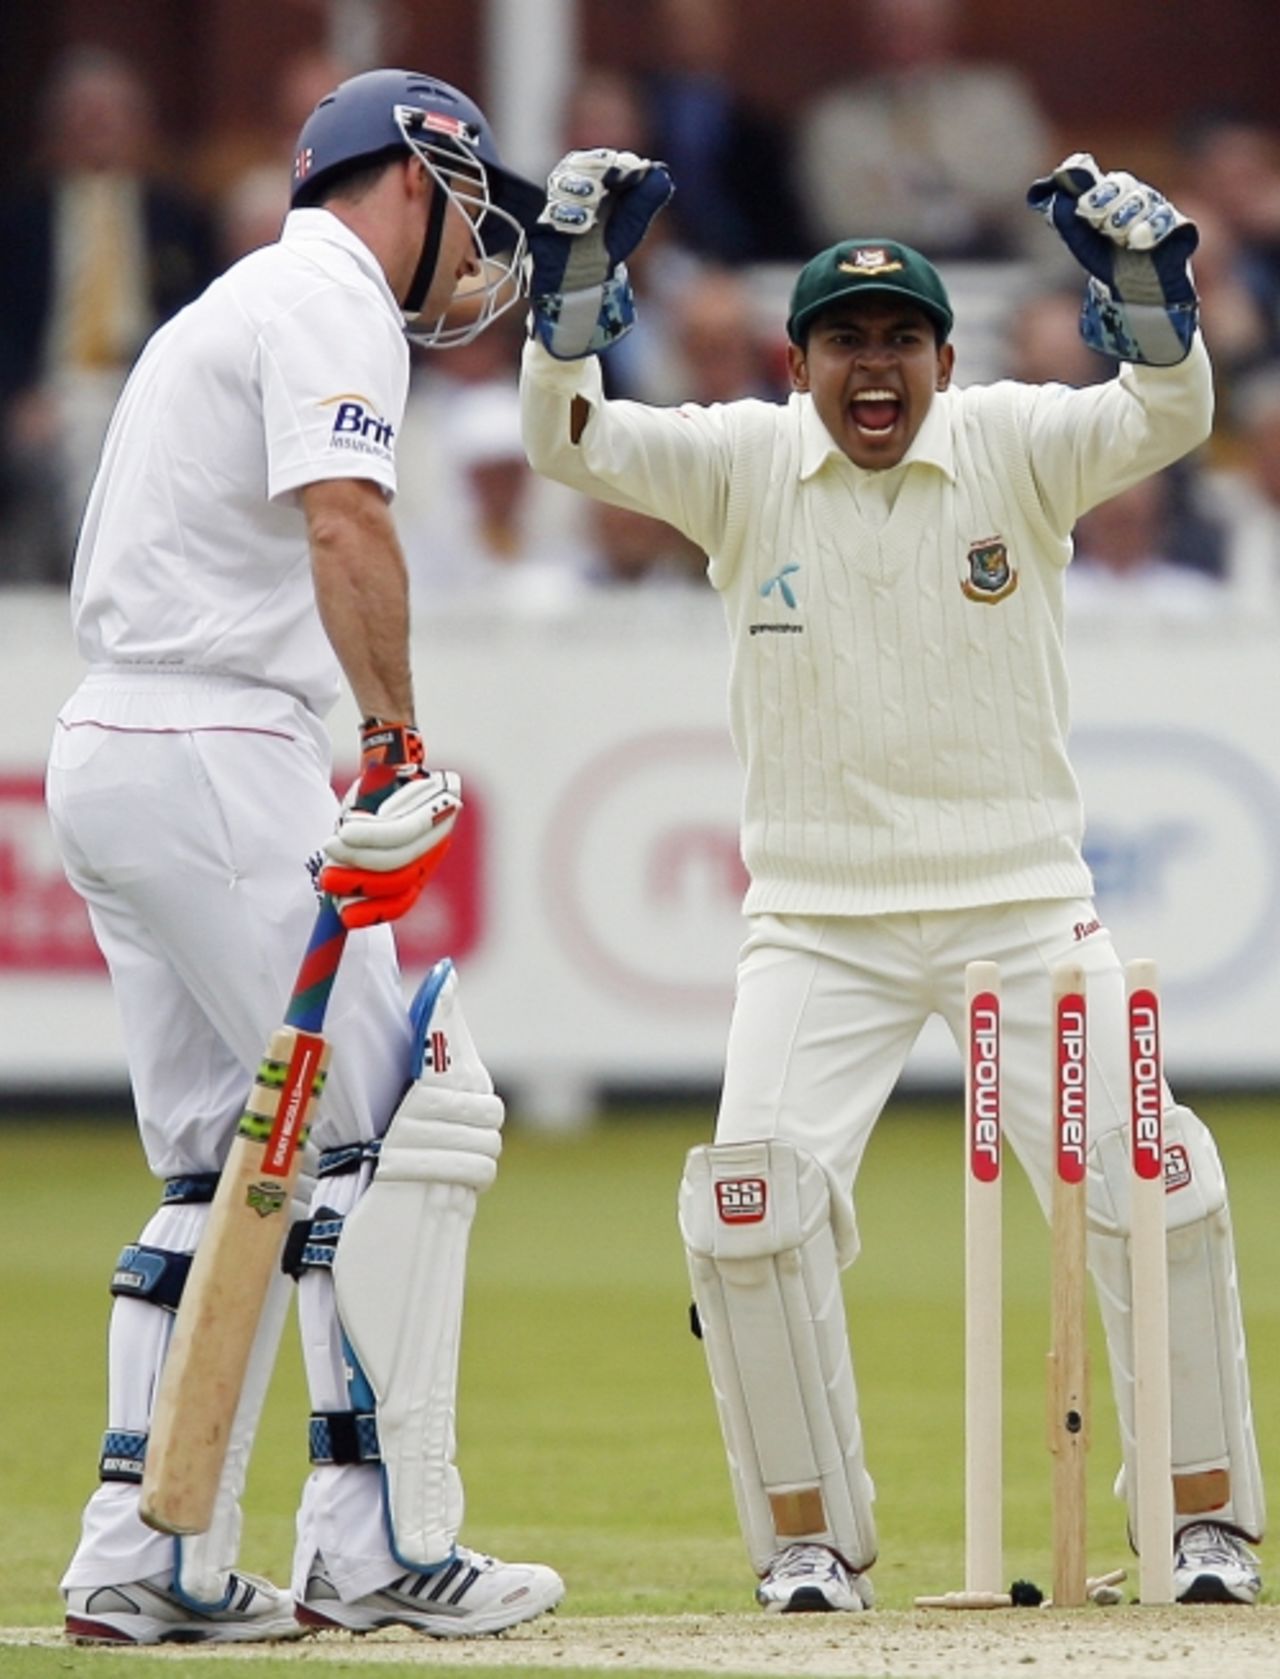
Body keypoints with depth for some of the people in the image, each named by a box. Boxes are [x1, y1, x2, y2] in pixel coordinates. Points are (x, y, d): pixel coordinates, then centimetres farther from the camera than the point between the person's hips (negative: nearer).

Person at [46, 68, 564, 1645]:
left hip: (103, 748, 10)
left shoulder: (230, 307, 25)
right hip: (217, 759, -10)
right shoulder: (333, 302, -7)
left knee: (226, 1163, 11)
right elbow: (343, 523, -23)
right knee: (391, 1121, -8)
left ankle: (142, 1560, 8)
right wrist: (398, 746, -25)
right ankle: (377, 1545, -10)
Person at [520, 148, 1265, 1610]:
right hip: (819, 924, 0)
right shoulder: (744, 466, -2)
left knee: (1154, 1185, -10)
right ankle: (811, 1539, 0)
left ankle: (1208, 1517, 4)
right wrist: (578, 278, -31)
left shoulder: (1014, 448, -4)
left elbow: (1169, 417, -21)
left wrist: (1142, 285, -40)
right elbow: (567, 439, -14)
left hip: (1023, 906, 0)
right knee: (750, 1204, -15)